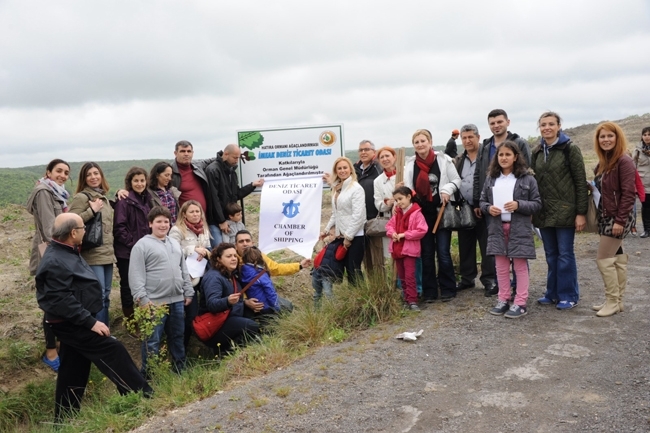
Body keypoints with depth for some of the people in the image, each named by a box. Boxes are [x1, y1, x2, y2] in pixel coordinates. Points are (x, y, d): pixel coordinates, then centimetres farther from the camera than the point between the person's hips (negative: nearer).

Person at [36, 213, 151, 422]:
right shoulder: (55, 262, -23)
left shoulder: (66, 252, 10)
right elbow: (62, 301, -27)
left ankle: (64, 419, 27)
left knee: (73, 370, 16)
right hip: (71, 324, -11)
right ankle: (142, 396, -2)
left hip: (74, 323, 11)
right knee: (114, 351, -9)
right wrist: (90, 322, -26)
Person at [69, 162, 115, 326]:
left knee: (106, 295, 12)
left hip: (107, 254, 8)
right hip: (92, 255, -8)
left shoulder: (104, 197, 15)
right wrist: (92, 210, -20)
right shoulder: (81, 197, -8)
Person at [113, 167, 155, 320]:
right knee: (128, 285, 4)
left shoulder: (147, 200, 12)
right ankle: (130, 319, 14)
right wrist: (132, 244, -18)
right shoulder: (124, 201, -12)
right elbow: (119, 227, -17)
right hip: (127, 252, -7)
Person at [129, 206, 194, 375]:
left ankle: (180, 369, 30)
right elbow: (136, 275, -12)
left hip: (177, 300, 6)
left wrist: (188, 292, 15)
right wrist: (142, 299, -17)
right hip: (154, 303, -6)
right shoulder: (142, 245, -6)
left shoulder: (175, 244, 15)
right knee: (153, 342, 1)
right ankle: (149, 374, 12)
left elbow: (184, 271, 19)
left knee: (177, 337, 17)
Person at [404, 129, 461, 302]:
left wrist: (447, 190, -16)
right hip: (422, 214, 3)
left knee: (443, 252, -1)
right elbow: (407, 188, 9)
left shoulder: (443, 159, -4)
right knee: (426, 254, 8)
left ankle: (447, 290, 12)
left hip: (441, 212, -2)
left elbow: (456, 180, 1)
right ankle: (429, 292, 16)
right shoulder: (410, 164, 4)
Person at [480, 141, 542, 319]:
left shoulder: (527, 179, -4)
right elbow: (482, 201, 12)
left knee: (520, 266, 3)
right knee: (501, 266, 11)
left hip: (519, 228, -4)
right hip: (497, 228, 4)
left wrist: (519, 205, -19)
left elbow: (537, 204, -3)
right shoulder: (491, 179, 6)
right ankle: (503, 300, 22)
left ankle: (520, 303, 10)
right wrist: (488, 208, -9)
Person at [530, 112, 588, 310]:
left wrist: (581, 212, -12)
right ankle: (553, 293, 22)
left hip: (564, 210, -5)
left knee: (565, 254, 2)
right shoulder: (537, 151, 10)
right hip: (544, 211, 5)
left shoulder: (570, 149, -6)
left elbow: (581, 182, -8)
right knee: (551, 254, 12)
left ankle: (568, 295, 14)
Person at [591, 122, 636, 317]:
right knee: (617, 258, 12)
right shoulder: (603, 162, 12)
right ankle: (617, 301, 19)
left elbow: (628, 193, -19)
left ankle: (613, 301, 6)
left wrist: (620, 220, -21)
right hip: (606, 216, 9)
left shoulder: (624, 161, -15)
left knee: (604, 259, -6)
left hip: (618, 217, -9)